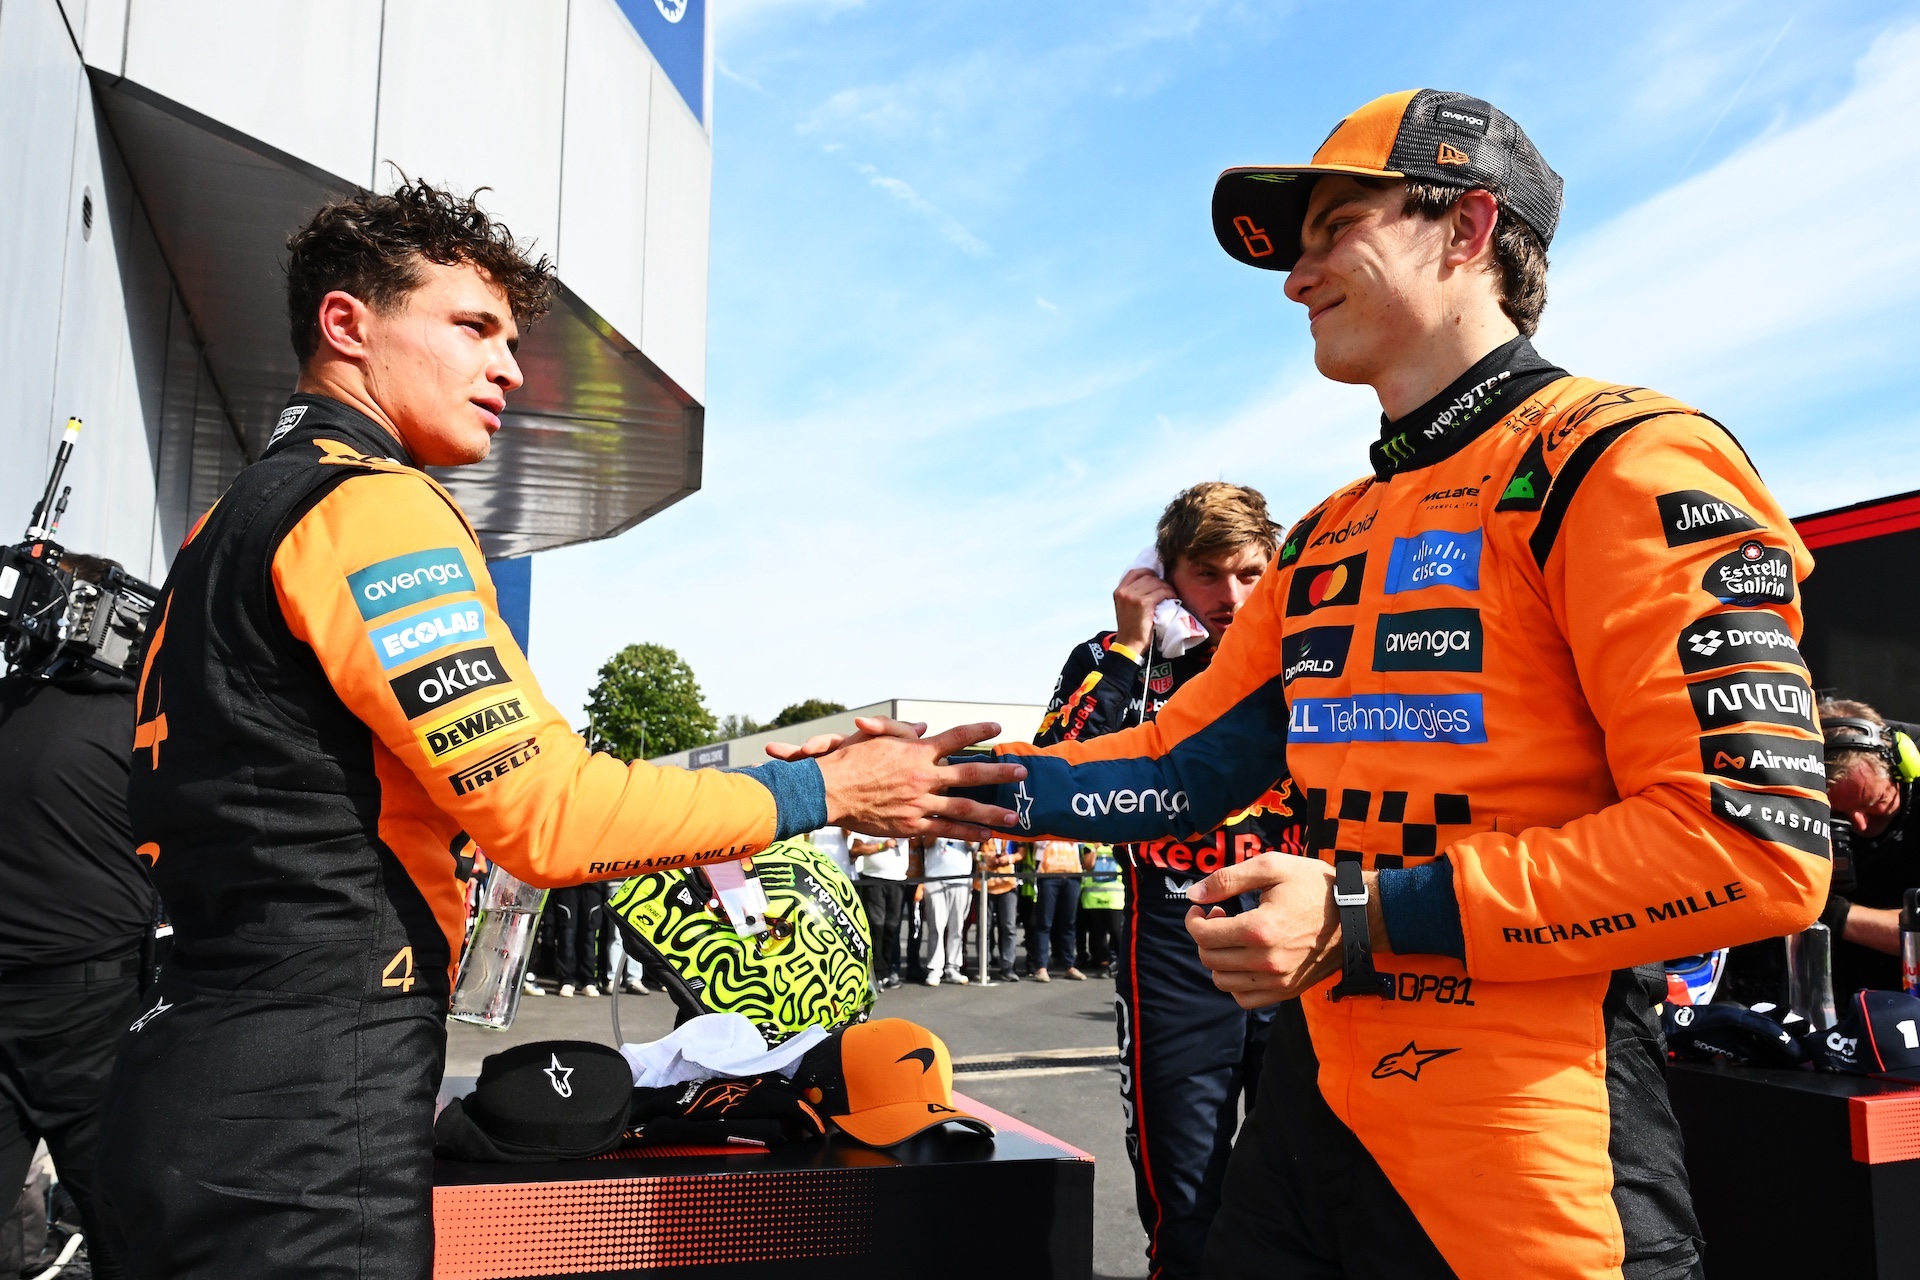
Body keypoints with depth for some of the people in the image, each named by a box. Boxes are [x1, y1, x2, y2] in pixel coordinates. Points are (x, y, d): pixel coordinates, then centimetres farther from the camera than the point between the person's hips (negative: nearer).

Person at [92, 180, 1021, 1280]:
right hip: (303, 1117, -10)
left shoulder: (233, 524, 16)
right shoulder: (373, 504, -15)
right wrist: (822, 790, -12)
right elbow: (551, 812, -21)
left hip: (200, 1064, 10)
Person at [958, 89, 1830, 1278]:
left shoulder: (1620, 463, -11)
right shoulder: (1327, 538, 14)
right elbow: (1179, 766, 12)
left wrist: (1366, 916, -21)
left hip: (1526, 1140, -7)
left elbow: (1752, 847, -19)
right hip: (1310, 1102, 7)